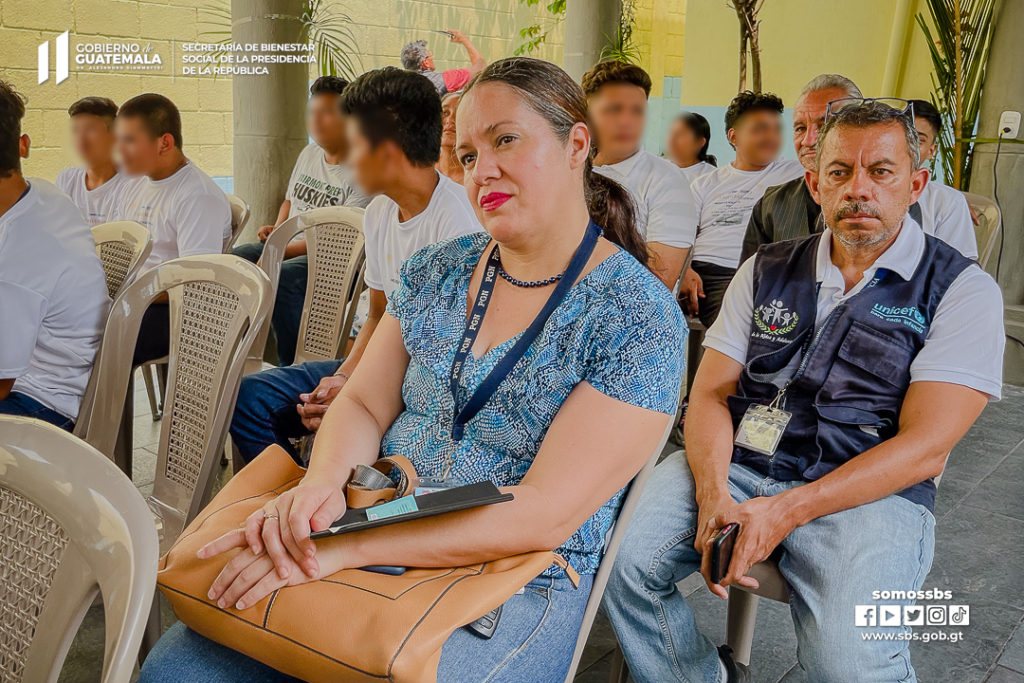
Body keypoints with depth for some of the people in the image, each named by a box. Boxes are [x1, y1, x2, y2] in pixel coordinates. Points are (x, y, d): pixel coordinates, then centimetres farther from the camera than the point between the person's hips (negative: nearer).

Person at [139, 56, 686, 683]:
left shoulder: (641, 318, -13)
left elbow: (544, 515, -19)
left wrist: (347, 547, -24)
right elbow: (363, 404, 6)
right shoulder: (435, 273, 7)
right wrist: (322, 482, -18)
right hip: (379, 547, 5)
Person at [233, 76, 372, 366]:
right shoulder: (309, 153, 14)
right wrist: (277, 230, 9)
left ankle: (294, 365, -20)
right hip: (289, 245, 8)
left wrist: (279, 251, -20)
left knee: (280, 277, -35)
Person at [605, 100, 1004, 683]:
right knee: (618, 556, -19)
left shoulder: (963, 289, 1)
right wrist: (714, 494, -14)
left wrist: (786, 512, -19)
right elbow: (711, 392, 7)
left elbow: (925, 447, -9)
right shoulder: (766, 271, 13)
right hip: (736, 467, 4)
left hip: (868, 493, -3)